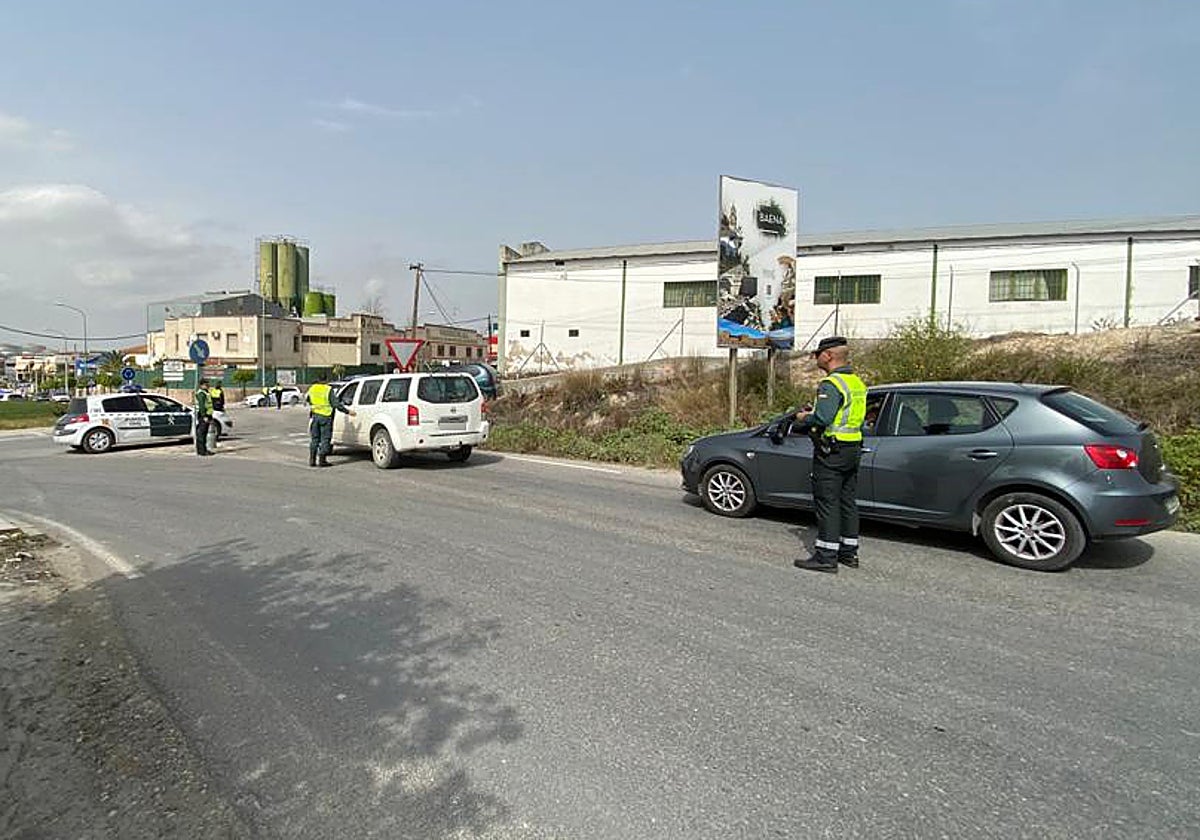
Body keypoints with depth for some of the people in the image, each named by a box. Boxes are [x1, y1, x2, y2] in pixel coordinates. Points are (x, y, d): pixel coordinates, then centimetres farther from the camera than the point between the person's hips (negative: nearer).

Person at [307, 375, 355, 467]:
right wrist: (348, 412, -9)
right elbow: (336, 404, -14)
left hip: (315, 416, 5)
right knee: (325, 439, 2)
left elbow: (308, 401, 17)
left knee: (314, 439, 12)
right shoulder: (329, 390, -10)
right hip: (326, 417, -5)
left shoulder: (311, 389, 7)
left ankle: (312, 460, 12)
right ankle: (322, 460, 1)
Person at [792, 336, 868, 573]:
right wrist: (812, 415, 16)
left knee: (827, 503, -4)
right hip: (853, 449, 10)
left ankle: (826, 556, 0)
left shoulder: (831, 384, -17)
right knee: (848, 501, 15)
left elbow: (822, 419, -27)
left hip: (831, 452, -9)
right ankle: (848, 553, 24)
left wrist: (804, 418, -6)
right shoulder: (857, 382, 14)